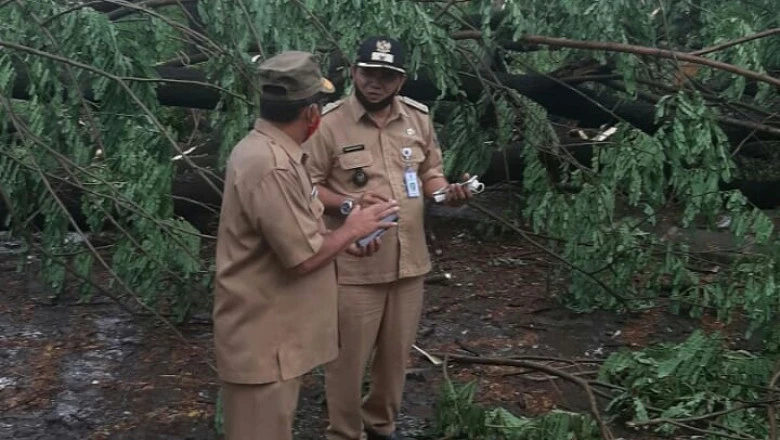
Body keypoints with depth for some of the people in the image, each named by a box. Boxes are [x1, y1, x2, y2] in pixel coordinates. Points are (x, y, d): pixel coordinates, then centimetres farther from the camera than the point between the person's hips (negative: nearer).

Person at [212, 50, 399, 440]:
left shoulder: (265, 148, 8)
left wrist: (344, 242, 10)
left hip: (272, 329, 11)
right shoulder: (271, 167, -27)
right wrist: (350, 231, -9)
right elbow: (304, 257, -25)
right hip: (263, 338, -11)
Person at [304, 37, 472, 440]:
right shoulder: (328, 123, -11)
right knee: (349, 358, 7)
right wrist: (348, 204, -24)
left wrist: (447, 191, -7)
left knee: (396, 354, 19)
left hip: (409, 261, 5)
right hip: (354, 266, -5)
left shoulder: (418, 118, 4)